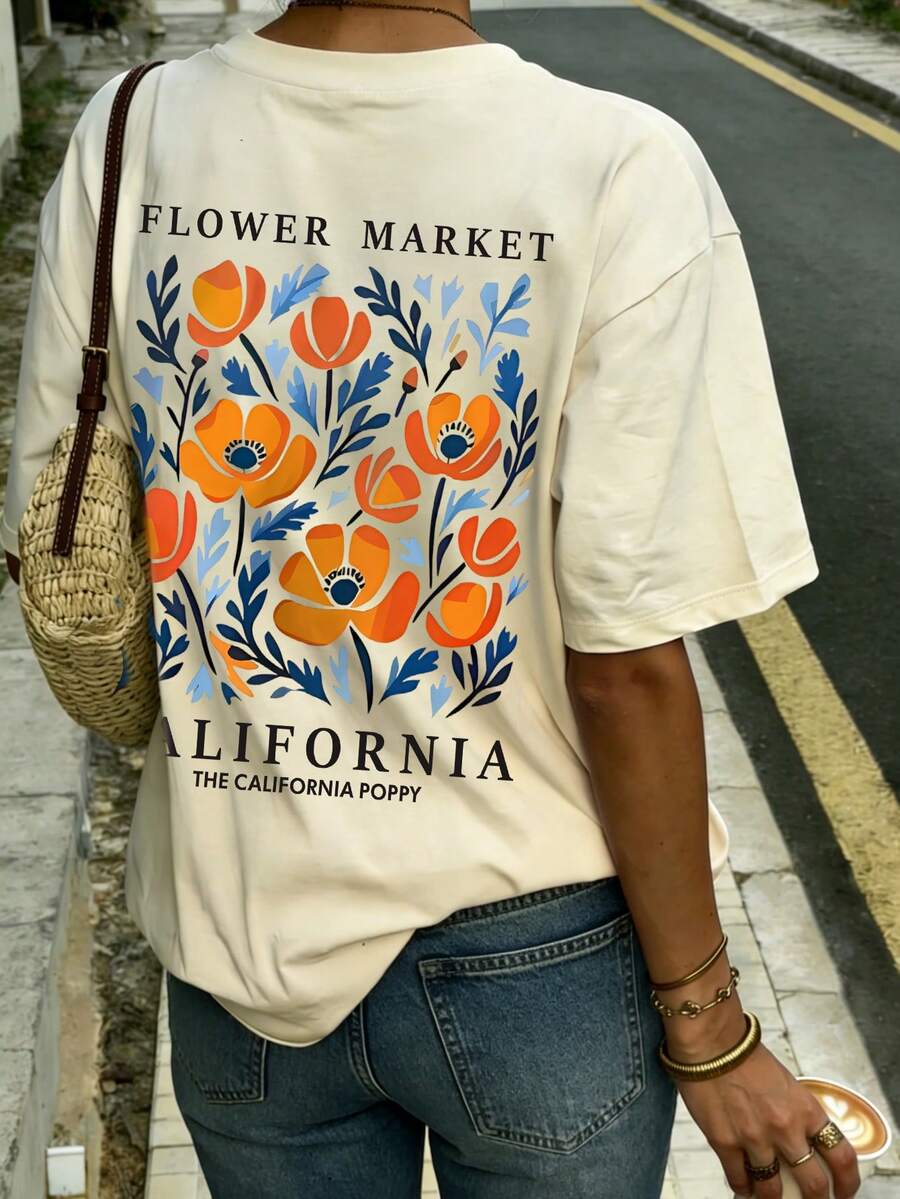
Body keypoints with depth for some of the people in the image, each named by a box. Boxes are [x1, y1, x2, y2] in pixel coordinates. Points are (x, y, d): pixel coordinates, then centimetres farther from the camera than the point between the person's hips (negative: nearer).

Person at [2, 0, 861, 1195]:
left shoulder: (127, 141, -9)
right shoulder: (623, 168, -20)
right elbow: (629, 664, -19)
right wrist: (707, 1029, -6)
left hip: (236, 929, 3)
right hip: (534, 947, -2)